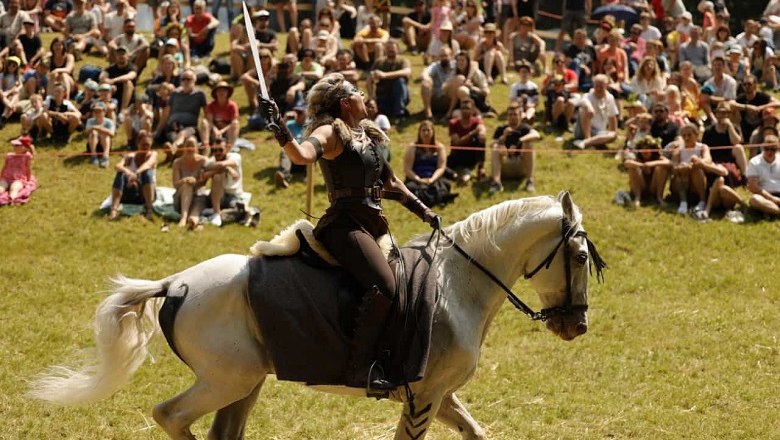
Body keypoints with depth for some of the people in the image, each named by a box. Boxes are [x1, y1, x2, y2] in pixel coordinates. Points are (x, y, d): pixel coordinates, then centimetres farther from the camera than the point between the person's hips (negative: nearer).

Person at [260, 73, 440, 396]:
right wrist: (281, 131, -44)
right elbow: (302, 154, -28)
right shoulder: (332, 133, -6)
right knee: (385, 285, -27)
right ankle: (360, 367, -26)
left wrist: (424, 212, 26)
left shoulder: (368, 135, 19)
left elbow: (391, 182, 28)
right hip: (346, 224, -10)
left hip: (375, 224, 10)